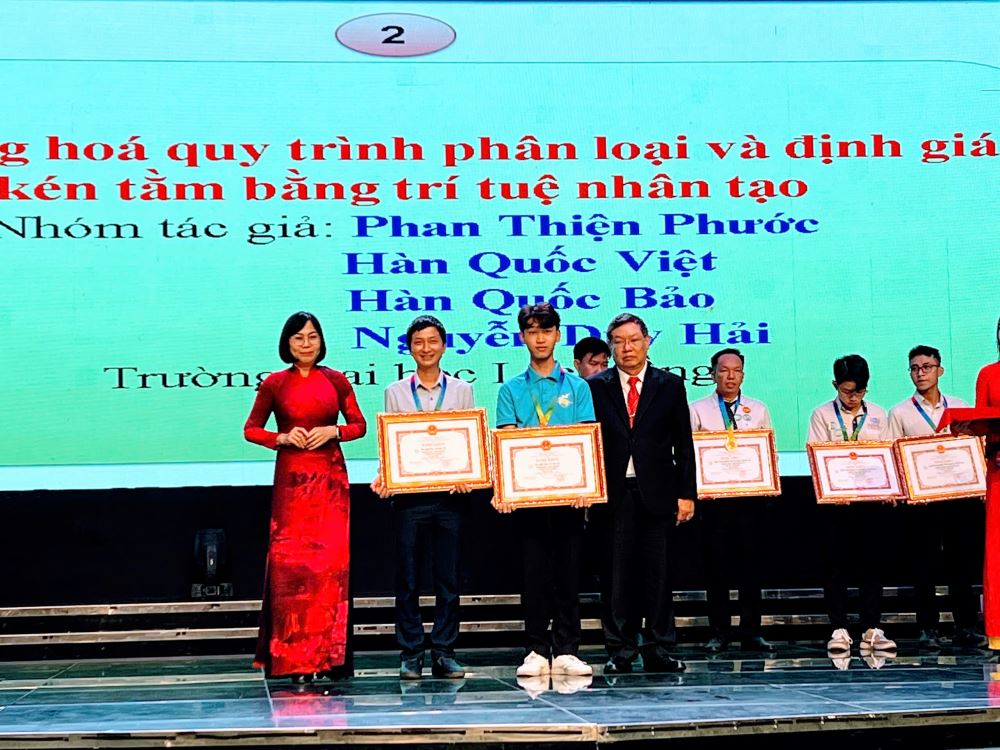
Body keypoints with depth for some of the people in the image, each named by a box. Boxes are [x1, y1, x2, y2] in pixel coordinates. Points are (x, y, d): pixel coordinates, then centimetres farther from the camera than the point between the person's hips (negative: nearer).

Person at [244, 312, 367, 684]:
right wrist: (282, 437, -6)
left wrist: (332, 431, -7)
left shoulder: (336, 381, 8)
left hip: (331, 477, 1)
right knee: (291, 560, -6)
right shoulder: (274, 384, 6)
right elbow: (251, 429, 11)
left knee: (332, 559, -4)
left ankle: (329, 654, 3)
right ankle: (294, 658, 0)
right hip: (291, 478, -1)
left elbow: (359, 425, 12)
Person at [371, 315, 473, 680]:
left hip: (450, 494, 0)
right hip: (408, 495, 0)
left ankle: (444, 653, 10)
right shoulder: (396, 392, 9)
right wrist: (383, 478, -11)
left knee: (448, 578, 3)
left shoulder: (461, 390, 10)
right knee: (407, 579, 2)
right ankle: (410, 654, 8)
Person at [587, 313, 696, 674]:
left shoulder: (670, 385, 8)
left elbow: (684, 445, 7)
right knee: (617, 574, 1)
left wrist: (687, 493, 1)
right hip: (613, 493, 0)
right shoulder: (595, 387, 7)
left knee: (658, 573, 3)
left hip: (657, 493, 1)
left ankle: (658, 650, 11)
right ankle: (620, 651, 8)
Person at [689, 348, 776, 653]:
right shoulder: (697, 410, 7)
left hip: (751, 495, 2)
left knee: (751, 564, 3)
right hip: (714, 496, -1)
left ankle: (751, 631, 10)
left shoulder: (758, 410, 13)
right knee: (716, 565, 0)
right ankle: (718, 632, 7)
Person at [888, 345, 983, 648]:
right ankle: (928, 629, 9)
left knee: (961, 562, 5)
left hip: (959, 494, 2)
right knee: (924, 565, 2)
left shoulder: (959, 407, 11)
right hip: (921, 498, -1)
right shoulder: (900, 413, 5)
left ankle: (965, 627, 12)